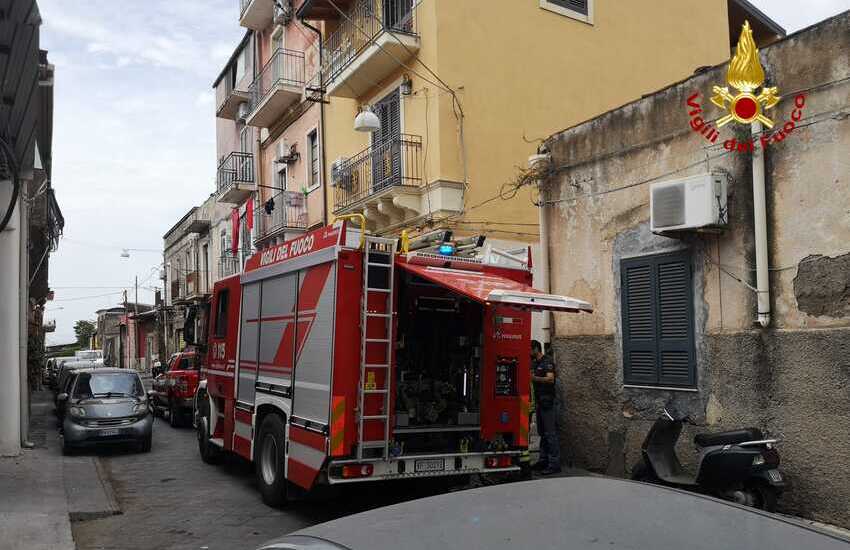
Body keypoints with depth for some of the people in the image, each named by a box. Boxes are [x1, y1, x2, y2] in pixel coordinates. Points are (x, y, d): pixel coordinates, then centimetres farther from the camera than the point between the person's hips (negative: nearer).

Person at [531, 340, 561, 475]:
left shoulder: (547, 362, -11)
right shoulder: (535, 363, 17)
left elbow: (550, 379, -25)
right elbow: (532, 376, 28)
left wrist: (534, 378, -33)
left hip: (548, 401, -10)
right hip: (540, 401, 10)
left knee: (550, 433, -10)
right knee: (542, 433, 13)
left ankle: (554, 464, -9)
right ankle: (543, 461, 20)